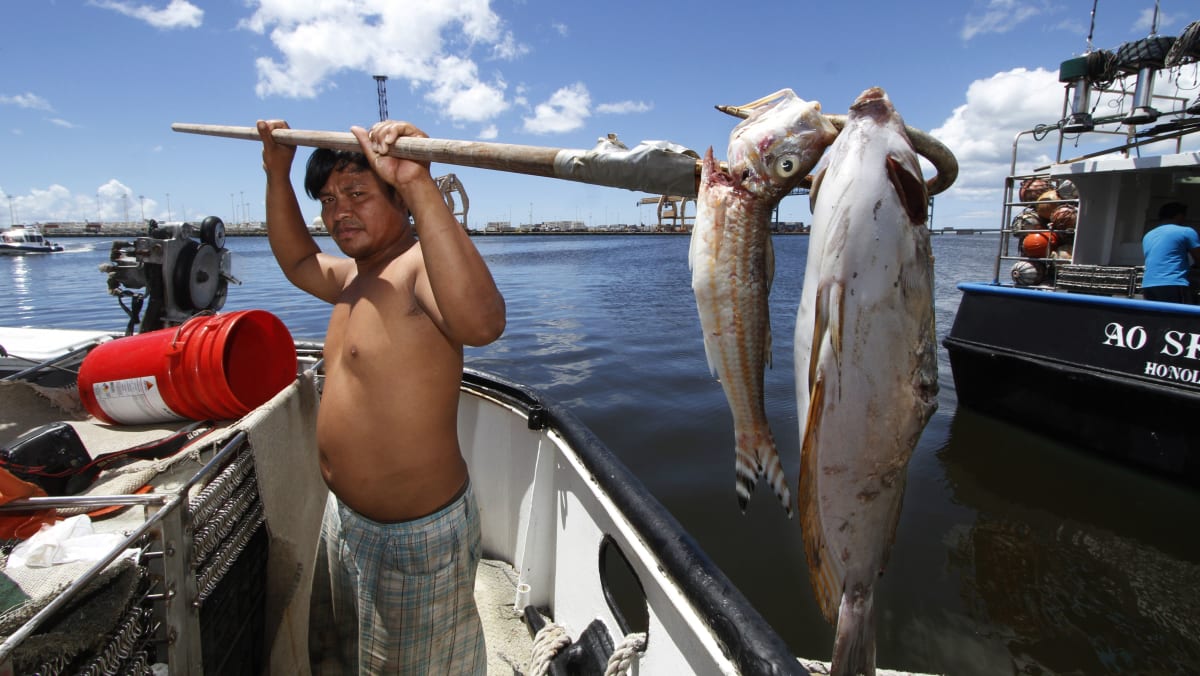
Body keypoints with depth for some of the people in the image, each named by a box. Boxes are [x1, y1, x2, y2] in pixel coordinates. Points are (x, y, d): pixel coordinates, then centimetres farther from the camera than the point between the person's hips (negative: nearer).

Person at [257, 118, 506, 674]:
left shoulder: (422, 264, -23)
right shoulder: (354, 276, 7)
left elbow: (480, 322, -46)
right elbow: (297, 260, 27)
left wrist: (419, 186, -50)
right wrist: (277, 174, 18)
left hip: (418, 535, -10)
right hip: (347, 519, 10)